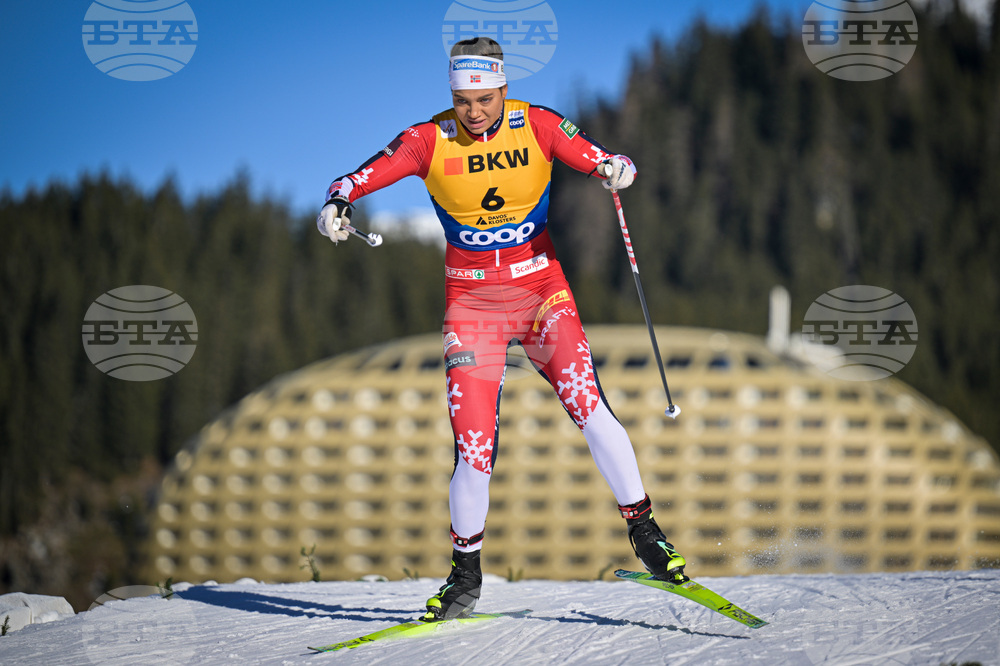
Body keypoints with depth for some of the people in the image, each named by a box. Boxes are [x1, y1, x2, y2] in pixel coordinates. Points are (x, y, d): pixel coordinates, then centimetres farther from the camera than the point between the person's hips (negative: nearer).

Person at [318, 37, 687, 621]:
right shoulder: (430, 140, -7)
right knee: (474, 446, -7)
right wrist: (337, 204, -34)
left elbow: (598, 159, -13)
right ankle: (465, 578, 11)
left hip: (542, 292, 0)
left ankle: (644, 530, -2)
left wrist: (616, 169, -36)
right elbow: (365, 175, -13)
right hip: (471, 305, 0)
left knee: (589, 407, -18)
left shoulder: (537, 125, -7)